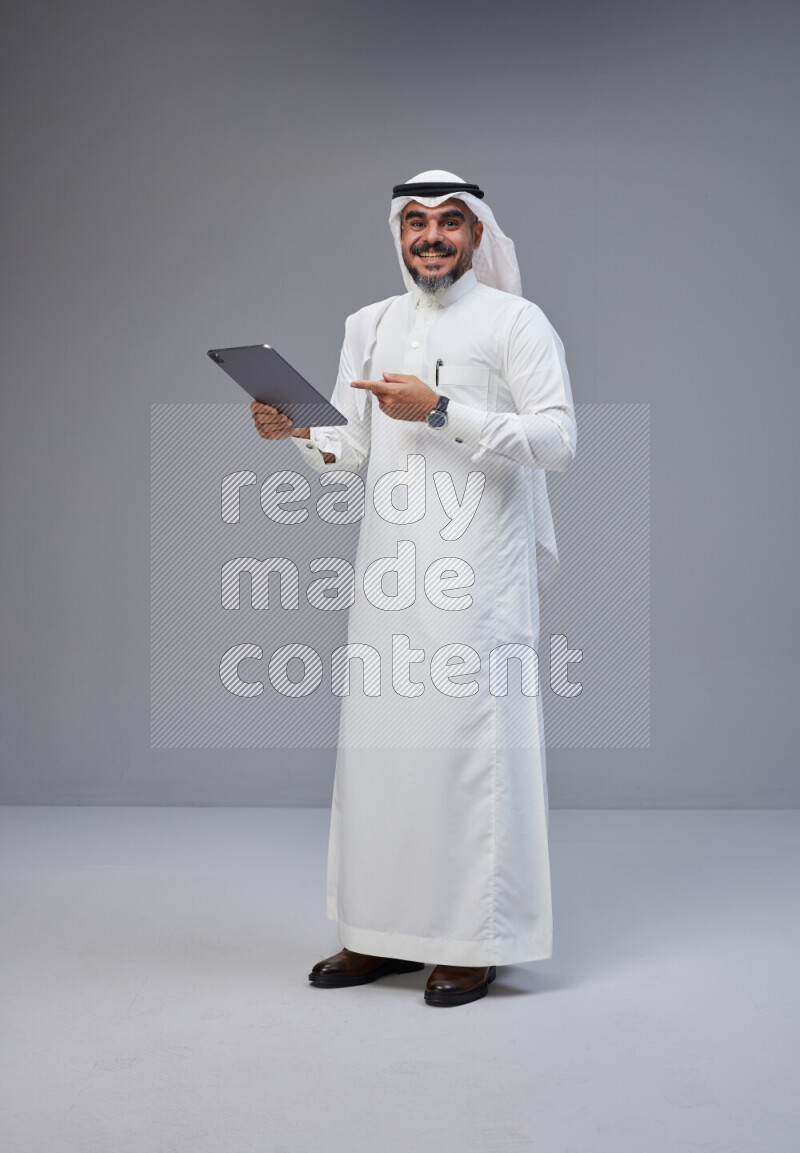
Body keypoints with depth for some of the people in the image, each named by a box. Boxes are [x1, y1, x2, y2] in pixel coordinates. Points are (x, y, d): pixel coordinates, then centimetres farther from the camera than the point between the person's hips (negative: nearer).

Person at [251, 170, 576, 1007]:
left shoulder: (516, 322, 1)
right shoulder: (369, 326, 17)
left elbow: (557, 438, -10)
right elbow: (348, 447, 14)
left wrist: (440, 411, -16)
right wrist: (294, 431, -7)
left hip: (477, 569, -5)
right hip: (390, 565, 5)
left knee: (471, 741, -5)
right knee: (378, 739, 6)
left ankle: (475, 939, 5)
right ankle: (385, 931, 16)